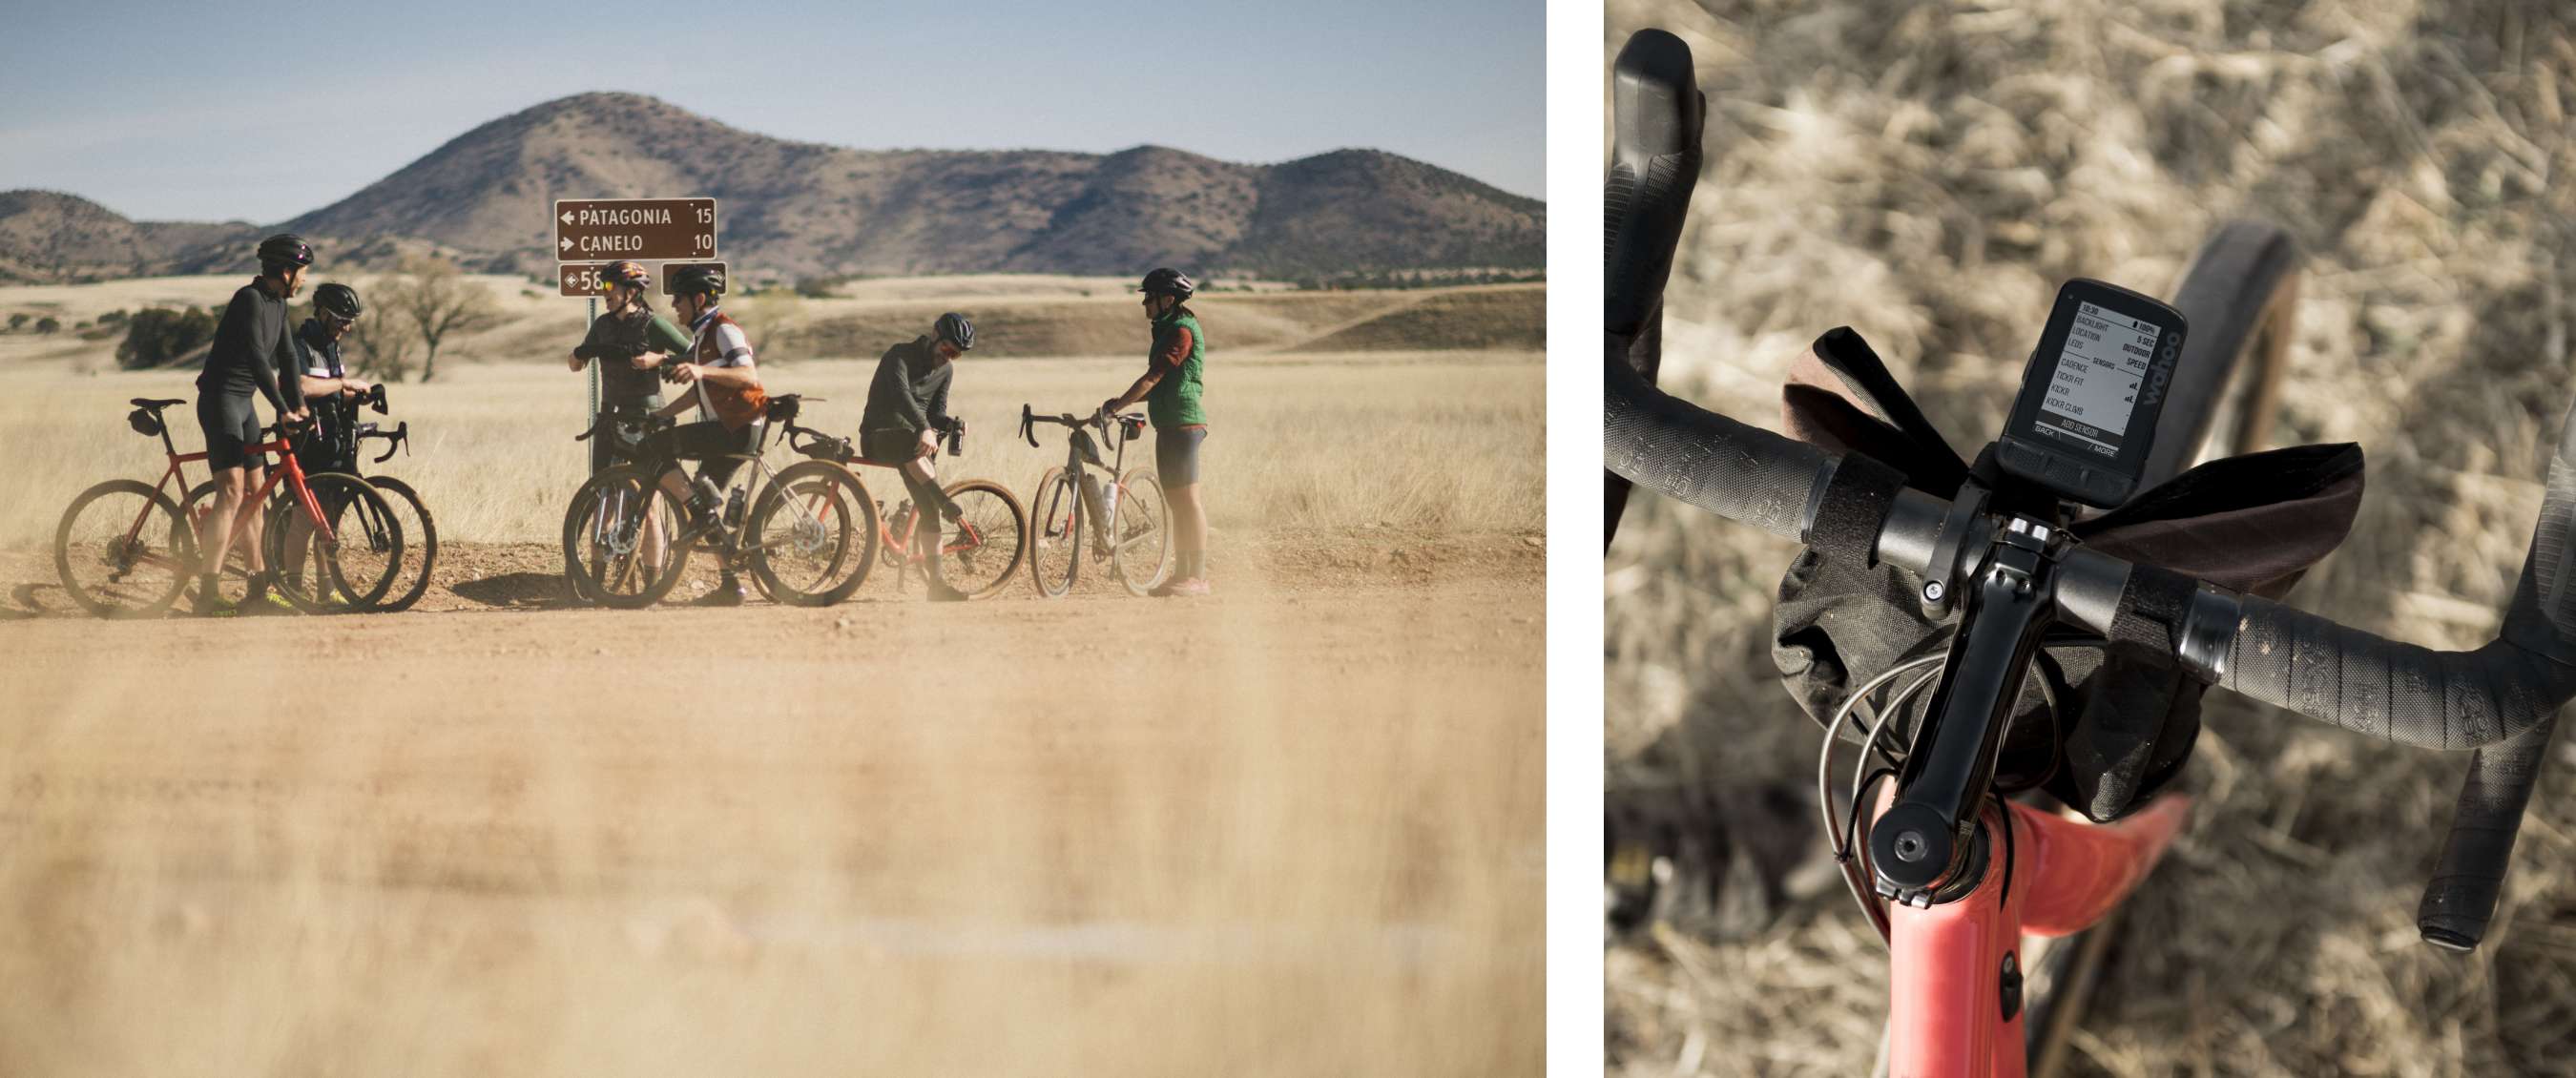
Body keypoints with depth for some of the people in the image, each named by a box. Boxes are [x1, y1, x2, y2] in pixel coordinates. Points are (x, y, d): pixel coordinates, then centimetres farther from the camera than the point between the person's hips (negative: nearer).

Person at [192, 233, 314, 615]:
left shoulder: (277, 304, 12)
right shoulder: (250, 300, -18)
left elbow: (286, 357, 19)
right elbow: (257, 359, -26)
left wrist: (299, 404, 12)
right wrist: (283, 410, -29)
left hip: (243, 403, 10)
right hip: (220, 399, -10)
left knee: (254, 492, 12)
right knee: (232, 490, -19)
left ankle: (259, 584, 20)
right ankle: (207, 592, -24)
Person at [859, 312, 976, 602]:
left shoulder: (946, 371, 9)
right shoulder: (900, 356, -13)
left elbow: (936, 412, 10)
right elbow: (900, 393, -32)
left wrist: (954, 424, -15)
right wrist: (923, 429, -48)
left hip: (915, 442, 6)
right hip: (879, 438, -6)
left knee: (928, 507, -12)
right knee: (911, 442, -41)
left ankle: (936, 581, -13)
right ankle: (945, 501, -40)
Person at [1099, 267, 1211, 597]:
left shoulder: (1182, 331, -13)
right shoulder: (1169, 330, 18)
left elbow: (1152, 379, -17)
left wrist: (1117, 405, -15)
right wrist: (1123, 402, 13)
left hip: (1182, 424, -10)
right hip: (1169, 424, 10)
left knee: (1187, 499, -9)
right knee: (1175, 501, 11)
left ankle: (1198, 577, -9)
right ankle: (1182, 573, 16)